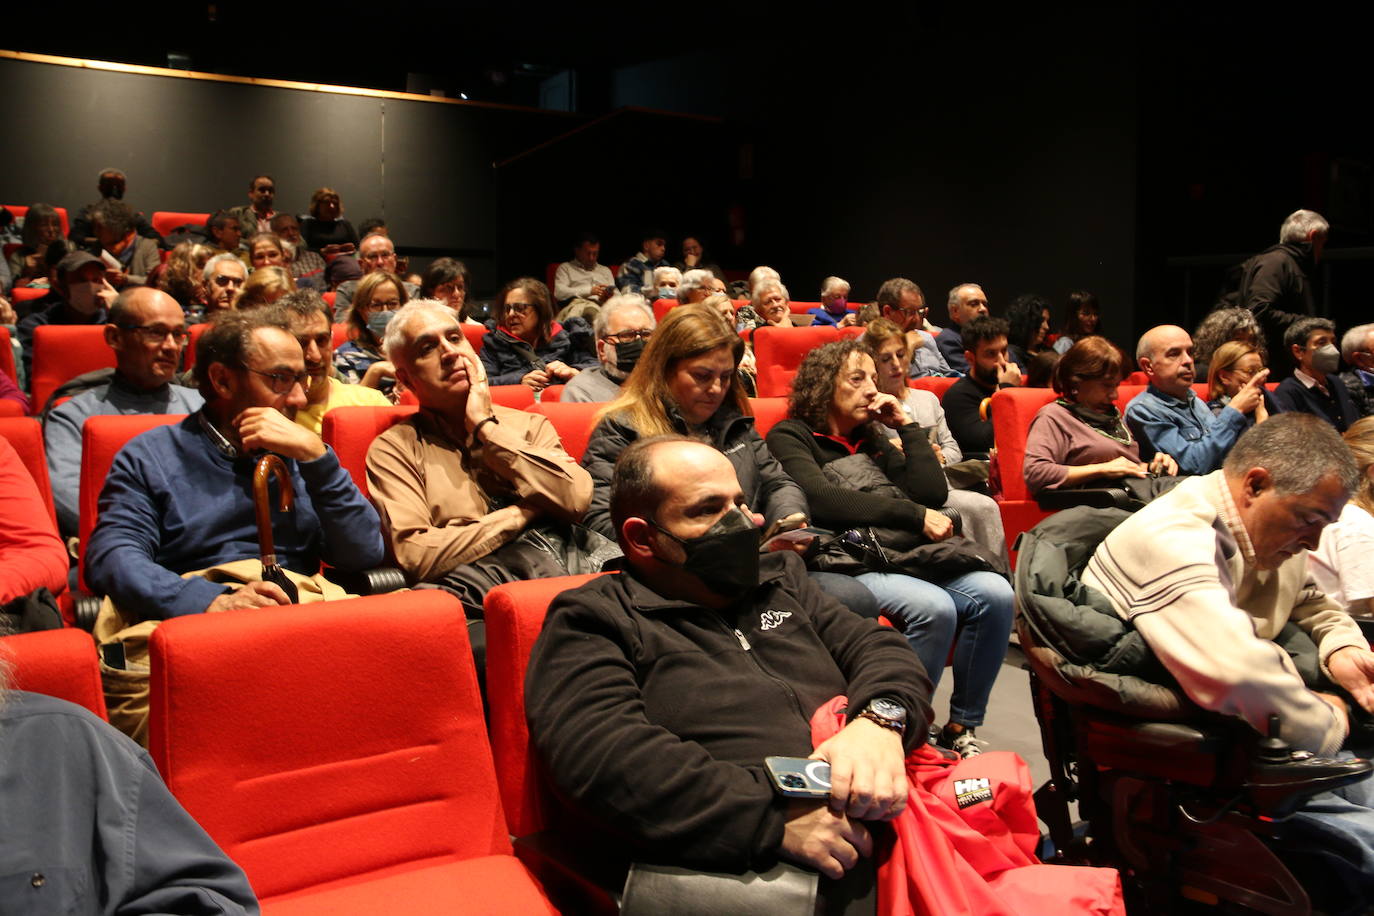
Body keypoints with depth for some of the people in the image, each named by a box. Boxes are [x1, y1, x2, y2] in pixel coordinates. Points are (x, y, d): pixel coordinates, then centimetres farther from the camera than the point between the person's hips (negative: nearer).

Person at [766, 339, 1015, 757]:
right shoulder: (790, 437, 4)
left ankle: (962, 728, -6)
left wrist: (906, 427, 12)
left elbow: (933, 494, 14)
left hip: (902, 556, 6)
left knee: (995, 594, -18)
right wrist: (913, 514, -13)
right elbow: (822, 501, -14)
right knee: (934, 607, -32)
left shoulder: (873, 439, 23)